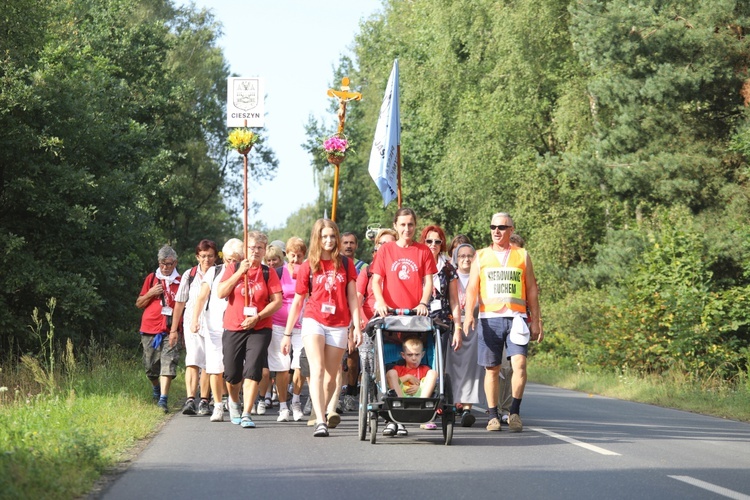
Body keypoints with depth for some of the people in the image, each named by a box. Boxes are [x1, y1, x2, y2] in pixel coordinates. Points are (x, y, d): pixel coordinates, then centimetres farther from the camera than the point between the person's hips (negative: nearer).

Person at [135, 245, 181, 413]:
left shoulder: (181, 281, 7)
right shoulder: (151, 278, 12)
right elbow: (139, 304, 16)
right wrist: (150, 293, -4)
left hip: (171, 330, -2)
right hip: (150, 329, 2)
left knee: (168, 363, -15)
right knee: (151, 366, 7)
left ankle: (163, 399, -17)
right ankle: (156, 388, 36)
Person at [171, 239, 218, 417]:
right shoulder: (189, 275, 4)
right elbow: (180, 303, 10)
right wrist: (174, 329, 10)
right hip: (192, 322, -1)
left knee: (208, 364, 4)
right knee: (193, 360, -16)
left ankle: (204, 402, 12)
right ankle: (190, 399, -25)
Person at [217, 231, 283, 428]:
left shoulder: (268, 273, 4)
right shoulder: (234, 269, 6)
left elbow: (277, 301, -3)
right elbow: (221, 293, -7)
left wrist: (257, 317, -14)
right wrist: (240, 272, -13)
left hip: (260, 329, -1)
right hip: (233, 328, 1)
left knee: (253, 371, -14)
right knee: (232, 373, 7)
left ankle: (246, 414, -12)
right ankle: (234, 401, 38)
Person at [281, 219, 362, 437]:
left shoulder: (345, 264, 5)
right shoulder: (308, 266, 3)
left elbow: (352, 298, 6)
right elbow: (297, 301, 8)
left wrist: (357, 327, -2)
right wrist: (287, 333, 9)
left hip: (338, 325, 2)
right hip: (313, 321, -1)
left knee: (330, 376, 6)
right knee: (317, 370, -18)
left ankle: (323, 412, 27)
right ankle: (320, 421, -26)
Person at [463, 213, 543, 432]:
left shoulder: (522, 256, 13)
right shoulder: (481, 256, 12)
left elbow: (531, 289, 14)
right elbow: (472, 288, 6)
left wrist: (535, 320, 9)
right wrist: (469, 313, -11)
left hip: (516, 317, 0)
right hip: (489, 318, 0)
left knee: (519, 363, -15)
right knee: (492, 369, 2)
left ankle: (514, 412, -6)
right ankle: (493, 415, 9)